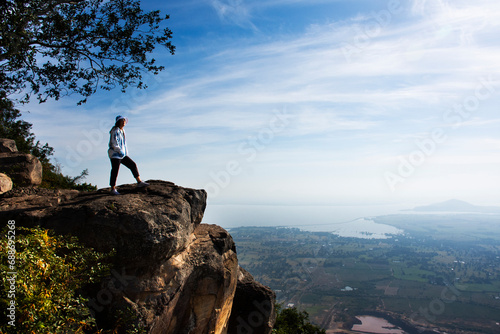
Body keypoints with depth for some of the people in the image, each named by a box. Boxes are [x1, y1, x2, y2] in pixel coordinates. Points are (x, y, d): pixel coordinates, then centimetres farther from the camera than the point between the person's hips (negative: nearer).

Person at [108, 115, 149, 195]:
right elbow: (114, 143, -18)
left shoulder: (122, 131, 15)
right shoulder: (115, 131, -12)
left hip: (122, 155, 9)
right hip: (115, 154, -9)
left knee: (133, 165, 4)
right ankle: (113, 189, 6)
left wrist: (126, 153, 16)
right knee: (115, 171, -4)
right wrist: (120, 151, -17)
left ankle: (139, 182, 6)